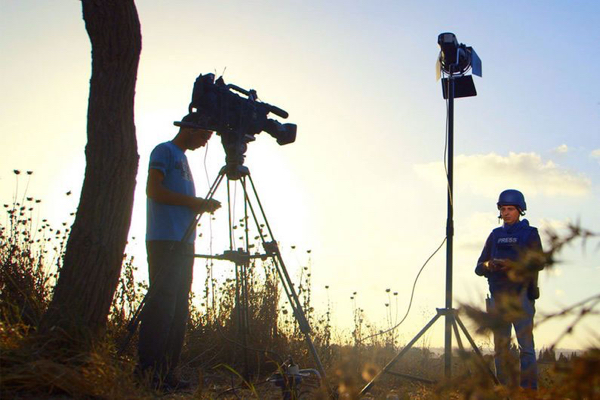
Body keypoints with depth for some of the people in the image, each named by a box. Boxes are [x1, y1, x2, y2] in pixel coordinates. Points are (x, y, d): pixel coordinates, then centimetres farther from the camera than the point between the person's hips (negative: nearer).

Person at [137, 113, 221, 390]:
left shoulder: (182, 158, 26)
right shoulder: (164, 151, 0)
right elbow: (154, 190, -12)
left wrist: (204, 206, 9)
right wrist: (195, 202, -10)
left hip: (183, 243, 9)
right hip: (165, 242, -9)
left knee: (178, 309, 5)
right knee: (162, 303, -14)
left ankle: (166, 373, 7)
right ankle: (148, 369, -14)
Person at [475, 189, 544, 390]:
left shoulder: (529, 233, 7)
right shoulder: (495, 235, 18)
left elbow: (539, 262, -8)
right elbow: (478, 267, 14)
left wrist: (513, 265, -23)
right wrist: (488, 266, -10)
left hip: (521, 296, -4)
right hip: (498, 297, 4)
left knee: (526, 346, -10)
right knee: (500, 348, 5)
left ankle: (529, 390, -8)